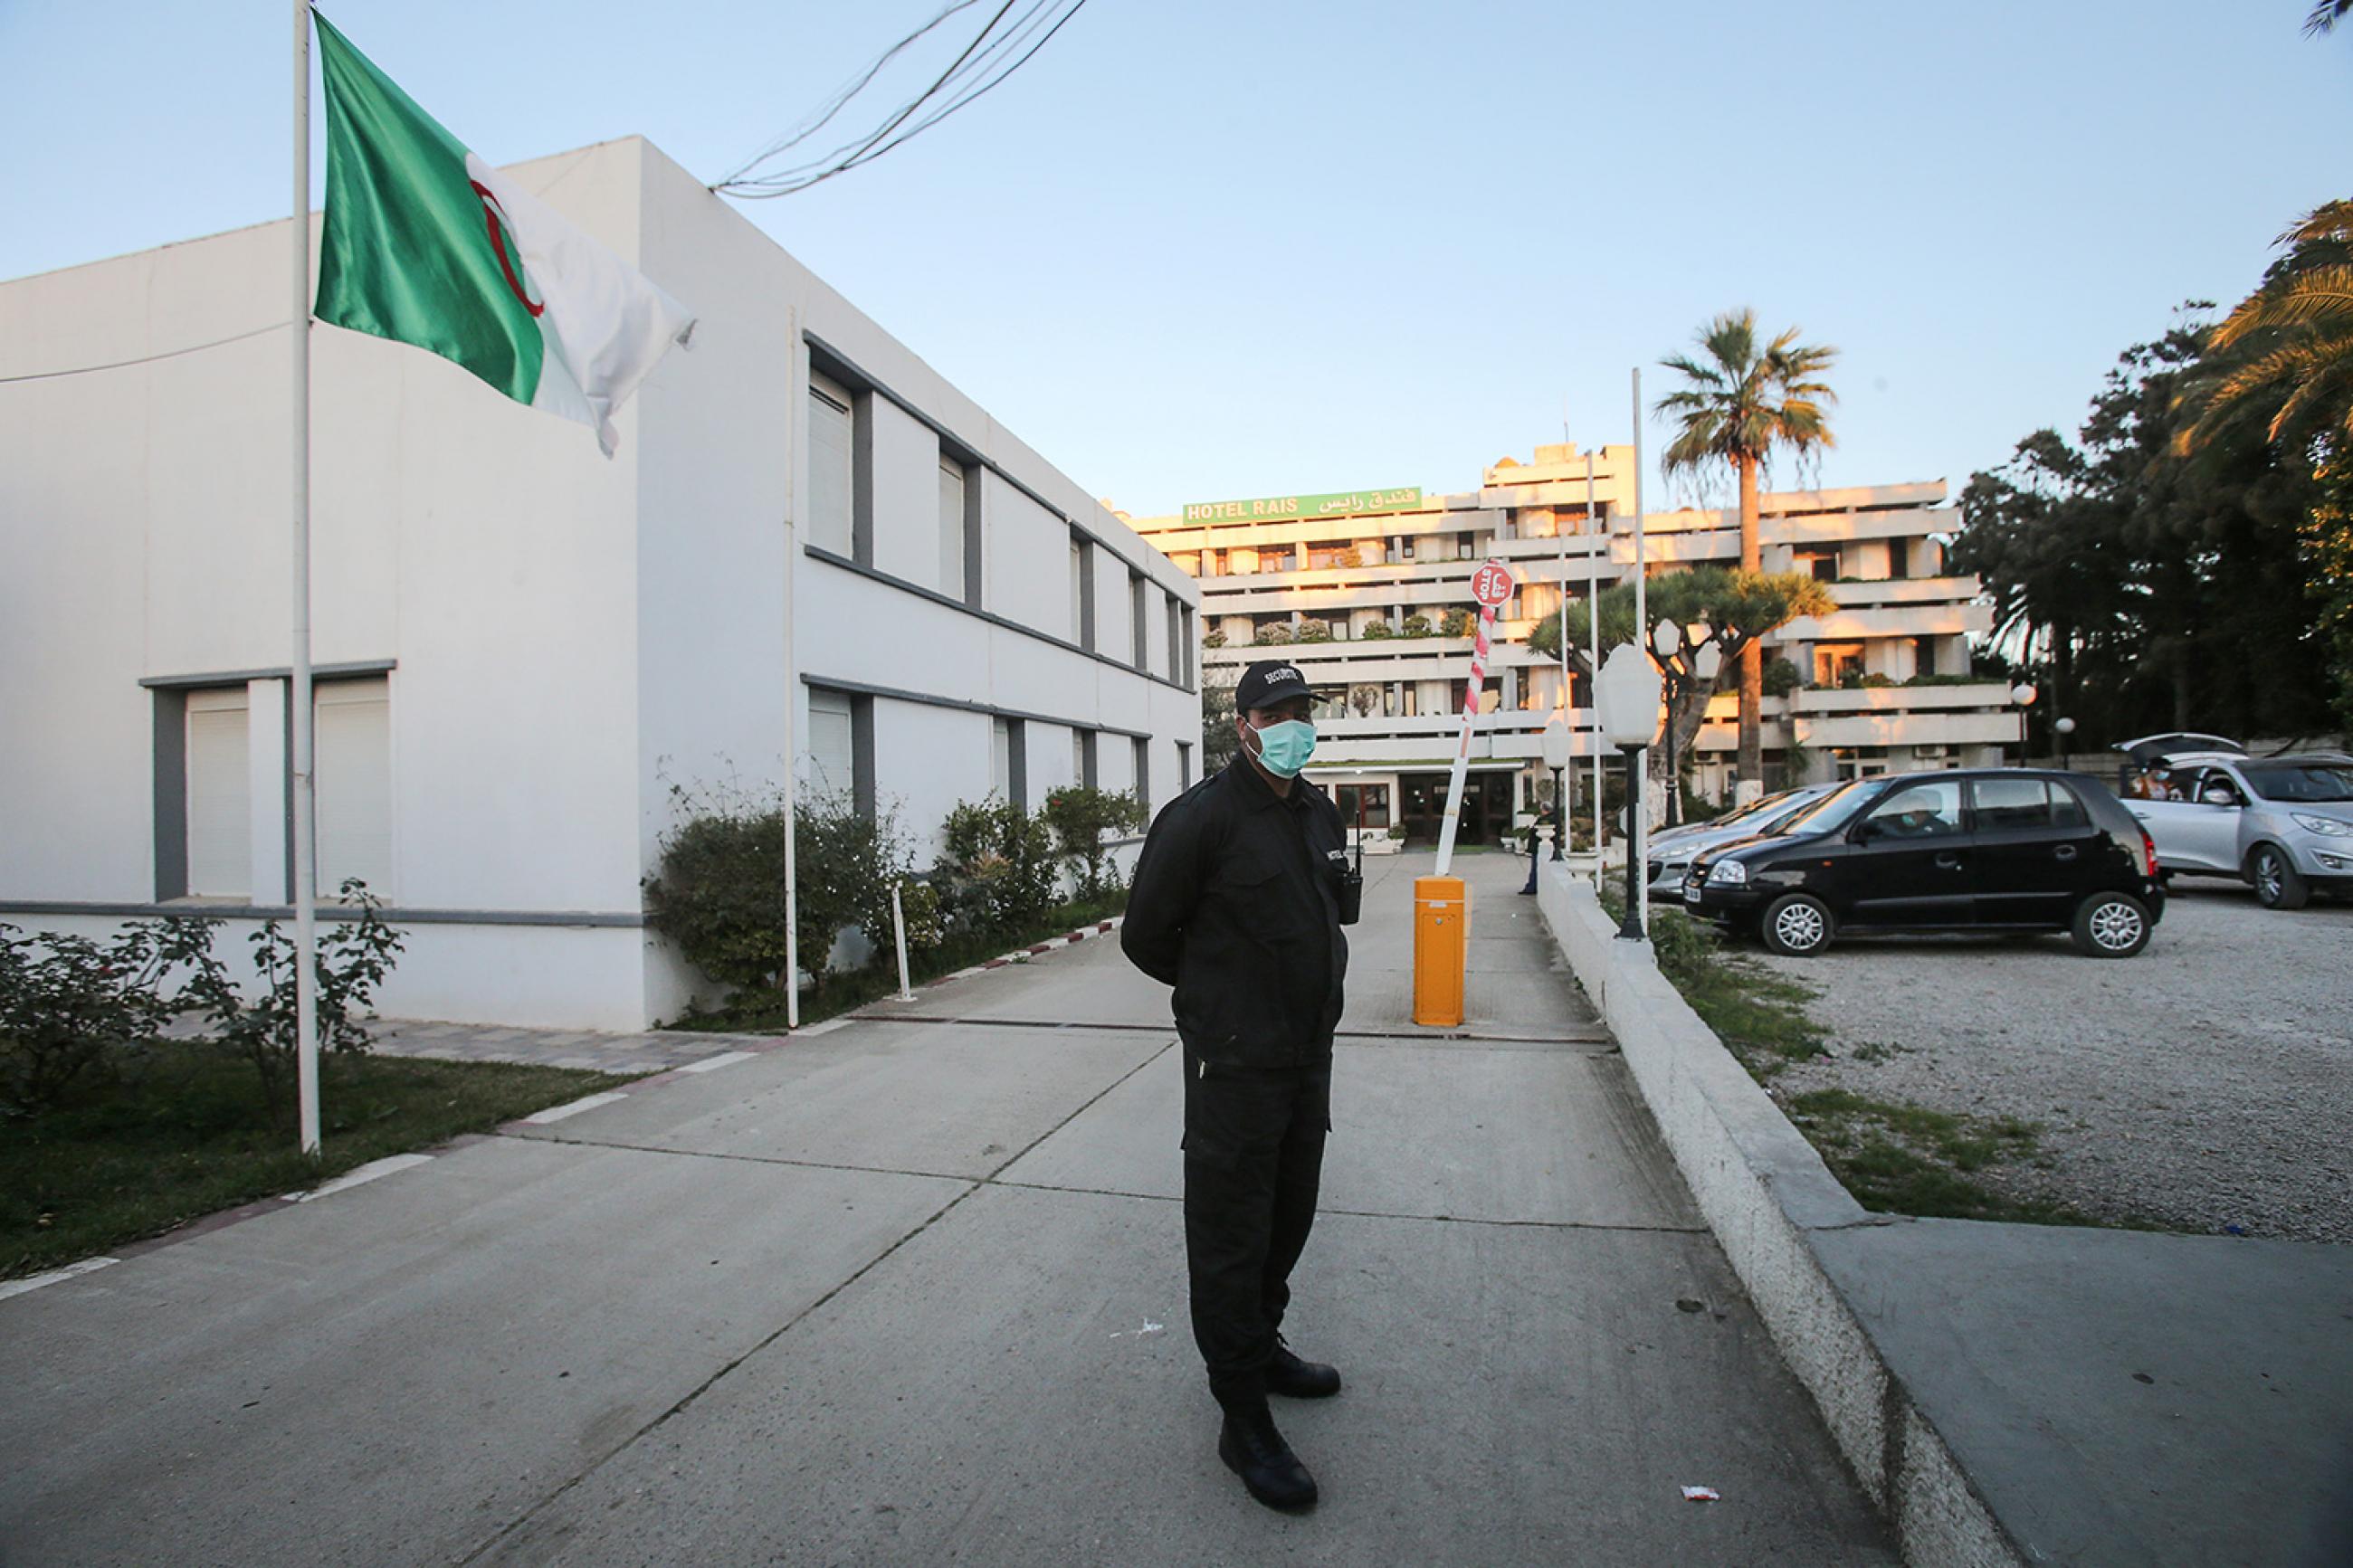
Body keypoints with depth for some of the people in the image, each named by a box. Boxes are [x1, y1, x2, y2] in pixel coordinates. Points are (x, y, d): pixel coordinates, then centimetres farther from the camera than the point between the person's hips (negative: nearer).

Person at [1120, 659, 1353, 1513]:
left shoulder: (1320, 812, 8)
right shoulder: (1201, 817, -16)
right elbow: (1145, 936, -9)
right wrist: (1218, 994, 3)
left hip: (1309, 1056, 8)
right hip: (1234, 1064, -8)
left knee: (1289, 1216, 21)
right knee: (1231, 1233, 3)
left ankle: (1259, 1345, 43)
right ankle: (1242, 1417, 17)